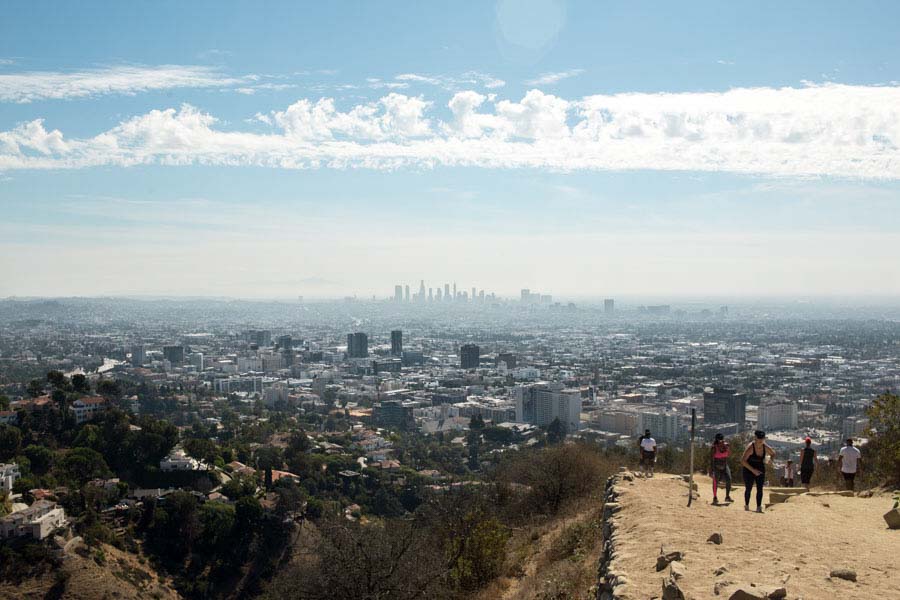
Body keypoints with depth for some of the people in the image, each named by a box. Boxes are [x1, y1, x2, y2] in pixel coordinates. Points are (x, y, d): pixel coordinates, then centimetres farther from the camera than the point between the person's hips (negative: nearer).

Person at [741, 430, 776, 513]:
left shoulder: (766, 447, -11)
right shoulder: (750, 447, -25)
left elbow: (773, 454, 11)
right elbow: (743, 461, -27)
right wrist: (753, 470, -31)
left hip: (760, 470, 3)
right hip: (749, 470, -3)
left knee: (760, 488, -9)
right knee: (748, 488, 6)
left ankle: (759, 507, -9)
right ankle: (746, 505, 27)